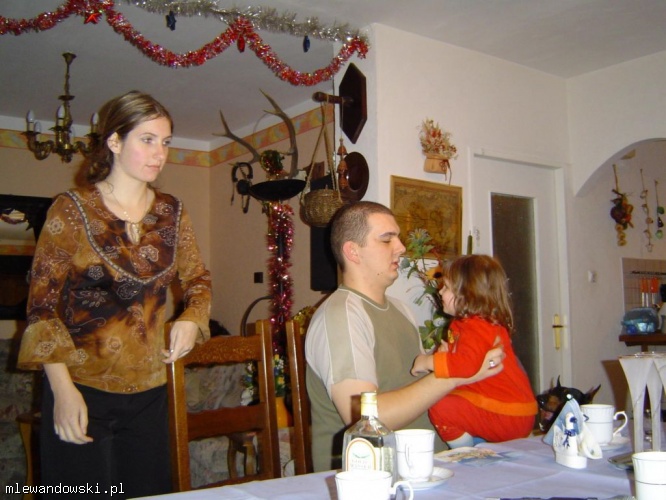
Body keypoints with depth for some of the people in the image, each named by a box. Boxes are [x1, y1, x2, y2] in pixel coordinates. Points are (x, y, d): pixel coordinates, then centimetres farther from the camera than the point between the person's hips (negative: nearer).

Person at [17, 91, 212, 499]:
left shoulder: (172, 212, 6)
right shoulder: (72, 209, -6)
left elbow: (198, 279, 17)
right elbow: (42, 304, -7)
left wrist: (191, 320, -4)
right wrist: (62, 389, -15)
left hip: (148, 391, 4)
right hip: (82, 390, -4)